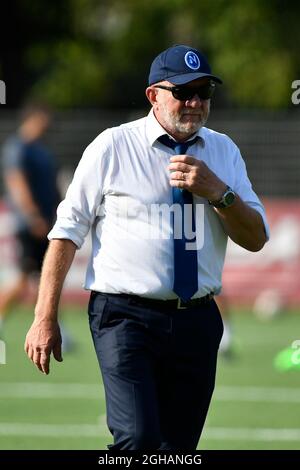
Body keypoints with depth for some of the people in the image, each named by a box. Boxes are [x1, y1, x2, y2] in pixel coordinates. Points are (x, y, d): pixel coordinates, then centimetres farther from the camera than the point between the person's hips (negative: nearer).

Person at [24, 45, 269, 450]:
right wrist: (45, 320, -5)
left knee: (179, 447, 7)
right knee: (139, 440, -22)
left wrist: (217, 192, -12)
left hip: (197, 322, 5)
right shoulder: (113, 147, -1)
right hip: (126, 318, -4)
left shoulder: (223, 151, 11)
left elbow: (256, 239, 7)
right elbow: (67, 231, 0)